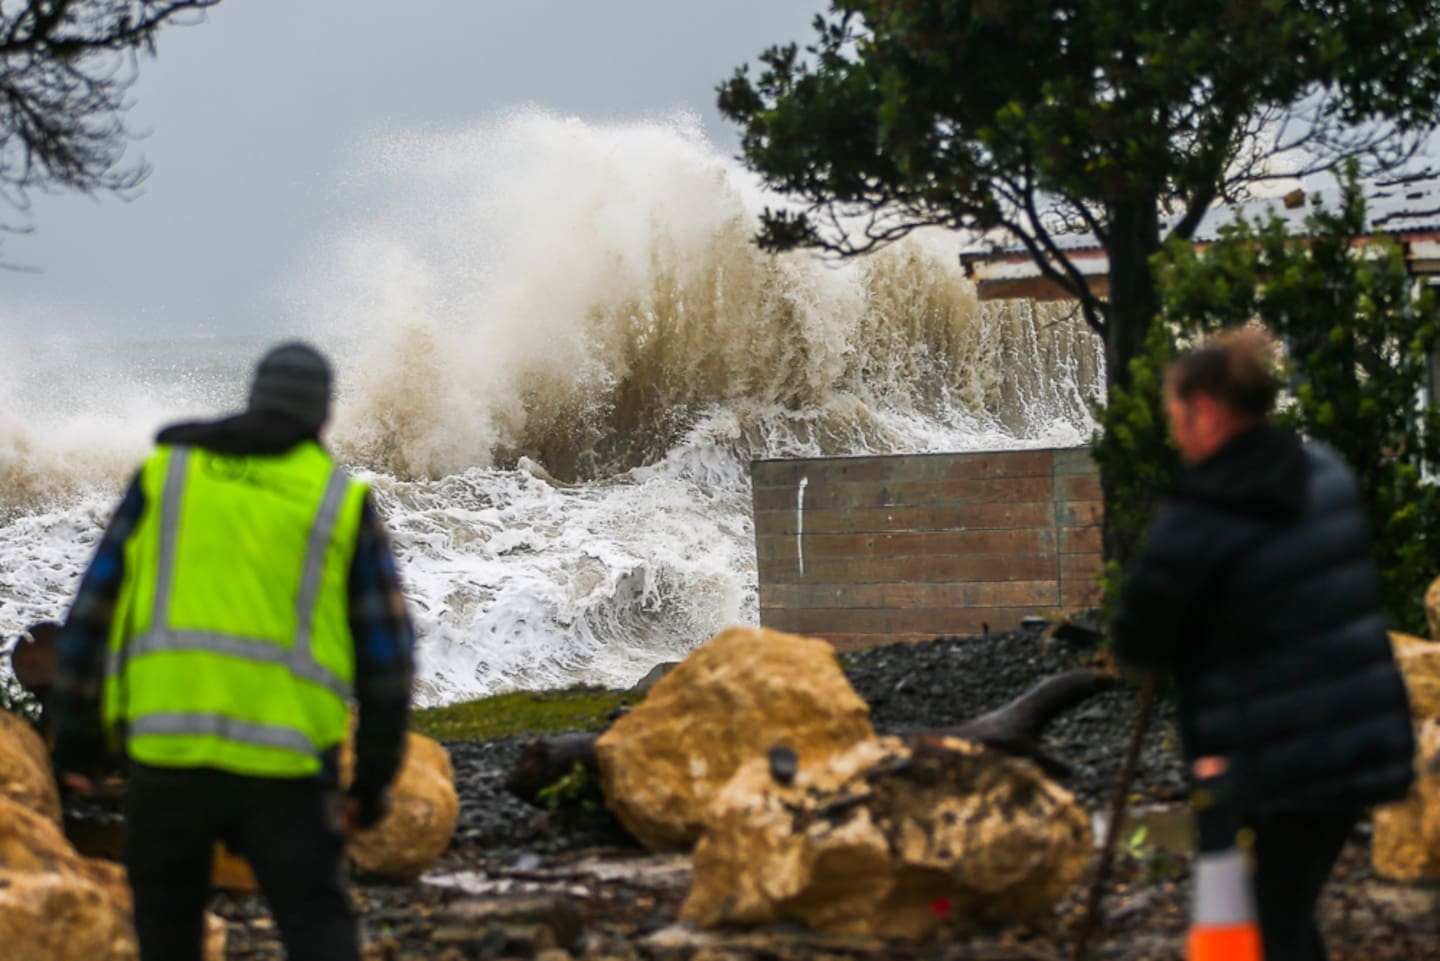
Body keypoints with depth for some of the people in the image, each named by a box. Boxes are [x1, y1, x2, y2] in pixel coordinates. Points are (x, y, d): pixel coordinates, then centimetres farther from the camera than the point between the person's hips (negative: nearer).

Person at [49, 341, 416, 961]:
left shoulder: (166, 475, 10)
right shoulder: (344, 504, 6)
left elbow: (94, 611, 7)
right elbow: (388, 652, 5)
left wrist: (76, 740, 12)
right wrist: (374, 780, 13)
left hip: (169, 743, 1)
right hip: (283, 760, -1)